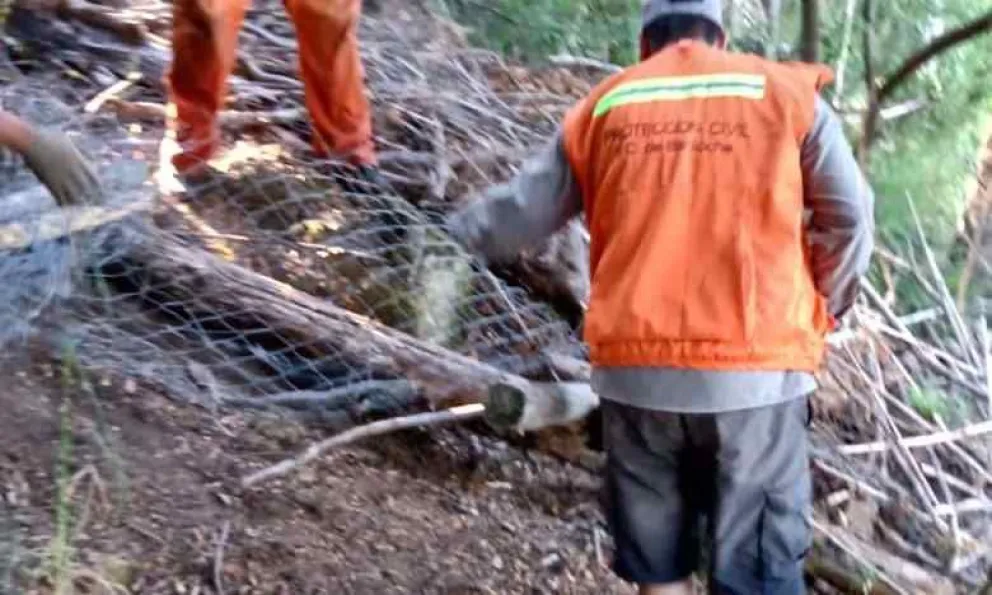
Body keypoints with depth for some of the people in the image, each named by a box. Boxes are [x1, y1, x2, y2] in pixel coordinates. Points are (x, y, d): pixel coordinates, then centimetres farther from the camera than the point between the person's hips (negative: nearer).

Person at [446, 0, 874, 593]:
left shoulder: (603, 106, 11)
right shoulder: (786, 93, 7)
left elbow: (522, 212, 16)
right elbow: (850, 220, 3)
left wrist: (452, 231, 34)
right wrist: (818, 315, 16)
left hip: (636, 371, 2)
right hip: (757, 370, -2)